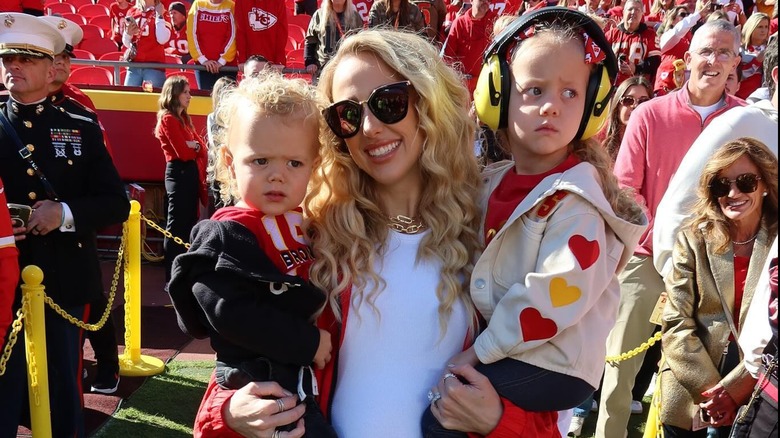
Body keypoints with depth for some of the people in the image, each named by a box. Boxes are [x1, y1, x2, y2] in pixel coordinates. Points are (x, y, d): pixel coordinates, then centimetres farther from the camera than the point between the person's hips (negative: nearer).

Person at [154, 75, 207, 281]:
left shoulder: (184, 119, 16)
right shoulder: (168, 119, -11)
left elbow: (201, 147, 9)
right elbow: (184, 152, -18)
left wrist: (192, 145, -12)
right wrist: (195, 146, 1)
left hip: (190, 172, 9)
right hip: (178, 173, -9)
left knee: (189, 224, 13)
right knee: (176, 226, -6)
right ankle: (172, 278, -2)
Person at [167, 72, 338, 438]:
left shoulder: (307, 224, 9)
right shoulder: (228, 234, -15)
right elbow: (231, 312, -25)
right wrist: (308, 343, -20)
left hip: (310, 385, 8)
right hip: (256, 394, -8)